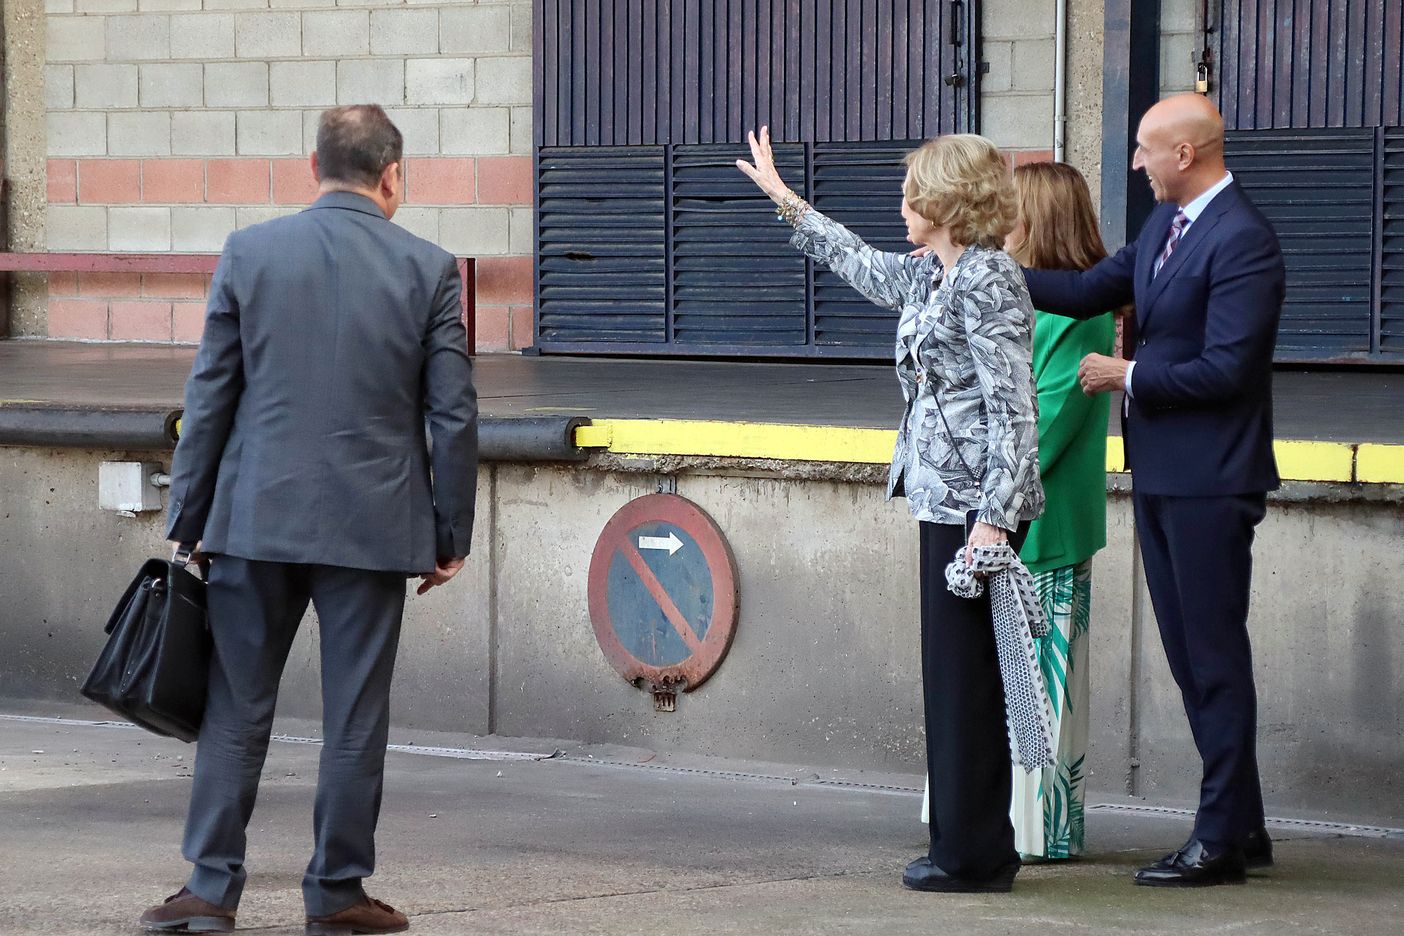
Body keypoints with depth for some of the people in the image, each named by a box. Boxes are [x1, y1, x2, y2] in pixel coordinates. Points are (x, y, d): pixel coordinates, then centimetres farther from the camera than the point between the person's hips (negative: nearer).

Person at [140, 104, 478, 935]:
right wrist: (452, 537, 7)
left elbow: (210, 397, 2)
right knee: (355, 718, 6)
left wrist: (188, 520, 9)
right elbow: (454, 415, -2)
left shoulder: (249, 253, 0)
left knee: (236, 709, 7)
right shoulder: (429, 270, -3)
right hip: (374, 523, -1)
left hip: (256, 519, 1)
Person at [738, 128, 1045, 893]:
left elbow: (1013, 408, -19)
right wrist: (784, 200, 43)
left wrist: (993, 516, -24)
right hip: (945, 500, 10)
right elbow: (866, 267, 36)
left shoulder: (984, 280, -14)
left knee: (966, 677, -6)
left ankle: (974, 855, -1)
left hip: (975, 504, -10)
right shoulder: (931, 277, 15)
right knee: (953, 675, 11)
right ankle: (966, 845, 16)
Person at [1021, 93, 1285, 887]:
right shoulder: (1166, 226, 12)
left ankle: (1222, 840, 2)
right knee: (1193, 654, 14)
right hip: (1162, 475, 10)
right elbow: (1091, 291, 13)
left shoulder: (1241, 241, -18)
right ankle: (1242, 826, 21)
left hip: (1209, 481, -10)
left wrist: (1129, 376, -12)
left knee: (1215, 656, -4)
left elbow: (1225, 369, -22)